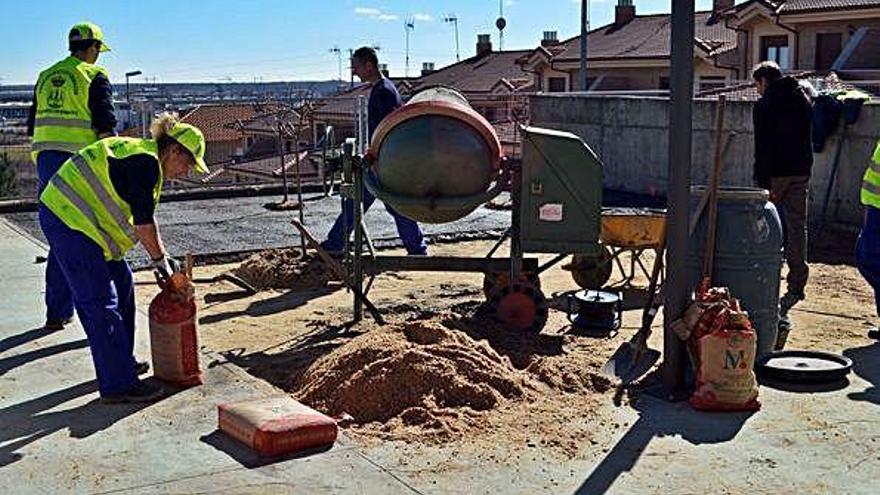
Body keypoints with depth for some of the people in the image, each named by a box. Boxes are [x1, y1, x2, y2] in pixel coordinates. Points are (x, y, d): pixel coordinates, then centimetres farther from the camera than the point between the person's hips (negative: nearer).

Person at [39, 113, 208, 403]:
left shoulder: (140, 154, 15)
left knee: (122, 284, 16)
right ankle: (117, 385, -5)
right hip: (70, 222, -11)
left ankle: (120, 362, 27)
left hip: (64, 214, 11)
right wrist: (161, 261, -2)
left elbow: (142, 217, 20)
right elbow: (143, 223, -15)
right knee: (100, 303, -9)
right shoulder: (146, 163, -16)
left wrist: (162, 257, 17)